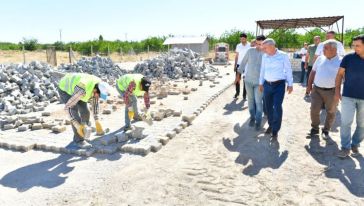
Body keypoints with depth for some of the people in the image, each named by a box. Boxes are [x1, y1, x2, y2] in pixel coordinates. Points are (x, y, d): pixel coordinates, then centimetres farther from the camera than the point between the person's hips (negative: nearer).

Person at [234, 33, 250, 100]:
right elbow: (236, 56, 11)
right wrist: (235, 65, 7)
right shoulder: (238, 46, 5)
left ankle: (244, 95, 10)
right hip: (239, 64, 3)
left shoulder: (250, 46, -6)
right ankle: (237, 92, 25)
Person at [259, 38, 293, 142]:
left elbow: (288, 70, -2)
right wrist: (261, 83, 17)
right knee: (268, 107, 11)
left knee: (277, 107, -10)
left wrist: (290, 84, -2)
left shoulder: (283, 55, -7)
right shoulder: (264, 56, 5)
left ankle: (275, 132, -2)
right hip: (267, 85, 4)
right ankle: (271, 125, 32)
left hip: (279, 85, -4)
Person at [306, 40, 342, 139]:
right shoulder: (320, 58, 4)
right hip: (317, 89, 2)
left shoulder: (340, 61, -6)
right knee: (314, 110, 2)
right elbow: (313, 72, 11)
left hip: (331, 91, -2)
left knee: (331, 112, 10)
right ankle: (315, 128, 21)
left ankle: (326, 130, 27)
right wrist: (309, 85, 7)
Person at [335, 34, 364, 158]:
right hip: (348, 96, -1)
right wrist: (337, 91, -3)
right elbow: (340, 74, 2)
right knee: (346, 122, -3)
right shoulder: (348, 58, -5)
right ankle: (345, 147, 9)